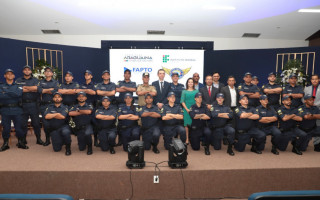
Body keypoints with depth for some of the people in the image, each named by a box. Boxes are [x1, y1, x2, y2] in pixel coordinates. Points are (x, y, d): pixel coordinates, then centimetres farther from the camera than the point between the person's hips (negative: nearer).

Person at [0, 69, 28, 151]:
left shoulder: (18, 86, 12)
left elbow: (19, 94, -10)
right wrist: (13, 95, -10)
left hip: (17, 110, 0)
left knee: (19, 127, 1)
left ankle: (21, 142, 15)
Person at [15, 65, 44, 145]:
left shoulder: (35, 80, 10)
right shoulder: (18, 80, 12)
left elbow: (36, 88, -10)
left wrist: (25, 87, -6)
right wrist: (32, 89, -9)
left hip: (33, 104, -1)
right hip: (23, 104, 1)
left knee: (36, 122, 2)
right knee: (23, 123, 5)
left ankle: (38, 138, 10)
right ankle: (23, 139, 17)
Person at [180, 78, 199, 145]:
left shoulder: (196, 91, 10)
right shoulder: (184, 92, 7)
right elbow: (182, 101, 2)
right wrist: (187, 109, -9)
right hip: (187, 110, -1)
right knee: (187, 124, -1)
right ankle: (187, 139, 5)